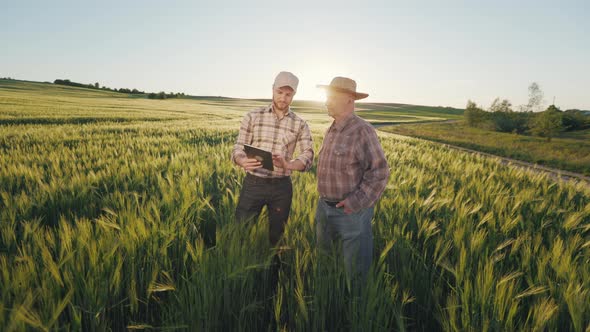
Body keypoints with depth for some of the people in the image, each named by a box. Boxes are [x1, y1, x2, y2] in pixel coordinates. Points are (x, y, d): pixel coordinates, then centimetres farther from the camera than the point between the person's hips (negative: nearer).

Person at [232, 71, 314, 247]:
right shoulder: (253, 116, 0)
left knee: (277, 235, 15)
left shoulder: (300, 124, 2)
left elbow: (308, 156, -6)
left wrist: (288, 165, -28)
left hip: (281, 187, 1)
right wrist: (243, 161, -25)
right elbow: (238, 148, -1)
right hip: (253, 183, 0)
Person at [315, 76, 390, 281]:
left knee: (355, 271, 6)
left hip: (351, 210, -8)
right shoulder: (331, 131, 9)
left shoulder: (362, 130, -17)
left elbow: (379, 172, -19)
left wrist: (357, 202, -22)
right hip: (325, 207, 8)